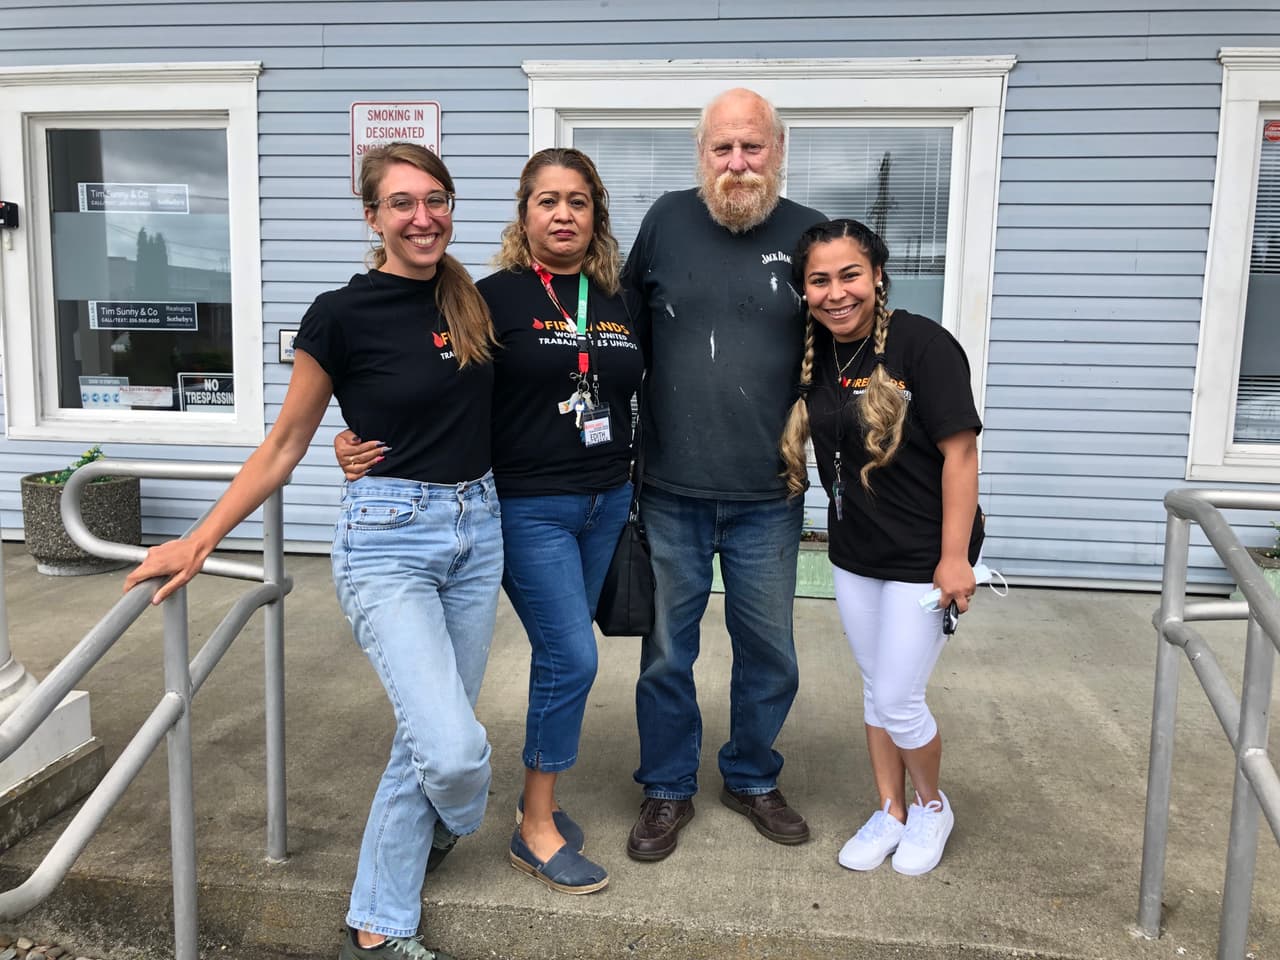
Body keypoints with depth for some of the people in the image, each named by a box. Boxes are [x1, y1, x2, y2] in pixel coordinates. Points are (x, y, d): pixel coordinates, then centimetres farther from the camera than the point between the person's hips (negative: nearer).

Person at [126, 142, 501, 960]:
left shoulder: (474, 303, 4)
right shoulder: (342, 316, -9)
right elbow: (284, 447, -2)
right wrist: (200, 543, -6)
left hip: (477, 531, 5)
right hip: (387, 538, -5)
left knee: (430, 741, 11)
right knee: (453, 750, -14)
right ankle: (461, 822, 25)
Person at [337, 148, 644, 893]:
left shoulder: (621, 300, 7)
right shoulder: (498, 296, -9)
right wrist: (361, 441, -24)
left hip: (606, 503, 6)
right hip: (529, 507, -5)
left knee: (561, 655, 14)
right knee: (572, 658, -7)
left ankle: (541, 800, 31)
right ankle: (537, 830, 11)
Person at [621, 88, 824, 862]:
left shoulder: (812, 236, 0)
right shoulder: (667, 220, 1)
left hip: (769, 499, 1)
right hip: (671, 492, 0)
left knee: (769, 652, 15)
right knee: (666, 653, 12)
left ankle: (753, 778, 38)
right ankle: (668, 790, 32)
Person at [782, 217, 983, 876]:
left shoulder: (922, 344, -19)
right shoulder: (813, 353, 0)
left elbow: (960, 450, -18)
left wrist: (955, 556, -19)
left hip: (923, 556, -6)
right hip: (854, 552, 6)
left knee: (899, 703, 1)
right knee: (875, 690, 18)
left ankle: (932, 806, 31)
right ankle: (890, 812, 37)